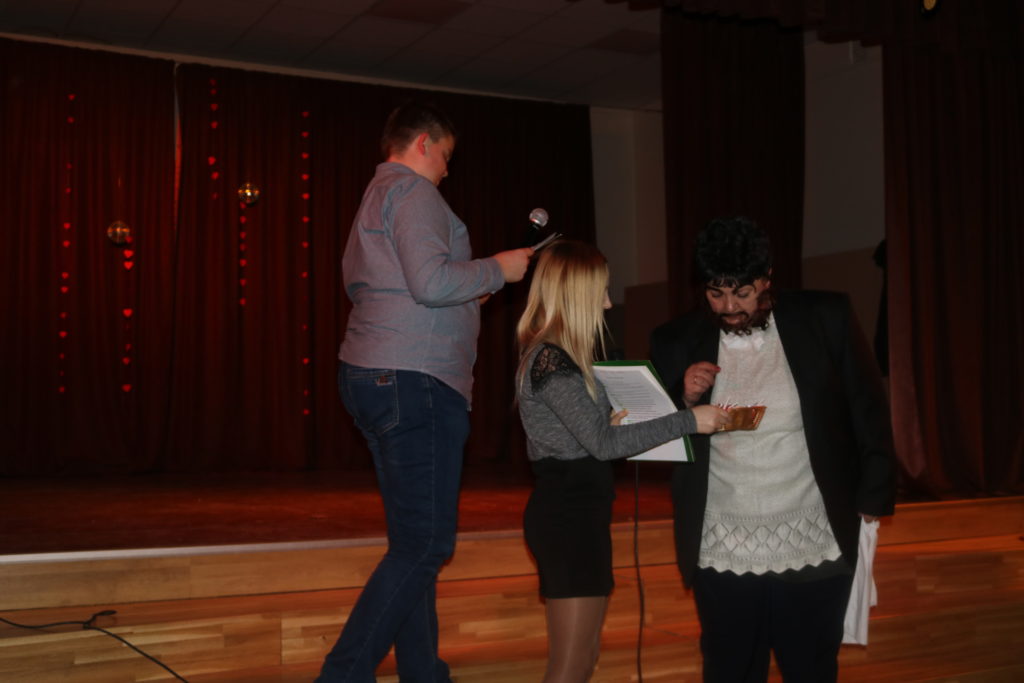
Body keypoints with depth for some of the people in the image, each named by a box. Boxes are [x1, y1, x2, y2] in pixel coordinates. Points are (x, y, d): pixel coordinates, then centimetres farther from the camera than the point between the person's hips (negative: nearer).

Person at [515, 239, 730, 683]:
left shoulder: (550, 355, 14)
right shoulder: (552, 360, -17)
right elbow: (602, 444, -21)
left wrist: (608, 420, 8)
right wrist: (688, 421, -19)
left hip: (573, 511, 10)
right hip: (570, 515, -10)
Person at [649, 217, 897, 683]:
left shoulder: (826, 320, -5)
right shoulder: (677, 342, -2)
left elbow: (868, 413, 3)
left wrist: (873, 499, 1)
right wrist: (686, 400, -16)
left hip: (815, 551, 0)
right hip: (722, 556, 1)